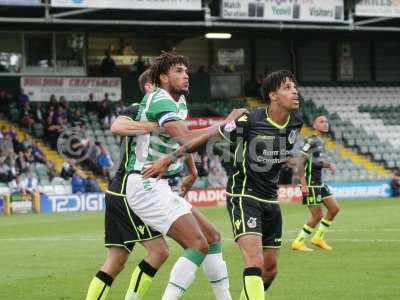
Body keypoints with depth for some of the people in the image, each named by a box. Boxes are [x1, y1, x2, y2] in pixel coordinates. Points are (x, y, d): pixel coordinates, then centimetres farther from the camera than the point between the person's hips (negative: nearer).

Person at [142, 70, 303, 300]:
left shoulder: (295, 125, -2)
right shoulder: (249, 121, -19)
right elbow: (209, 135, -9)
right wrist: (170, 159, -7)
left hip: (270, 200, 7)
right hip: (243, 196, -7)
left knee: (270, 269, 9)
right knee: (255, 260, -23)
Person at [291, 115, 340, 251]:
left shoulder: (321, 142, 13)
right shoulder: (311, 141, -15)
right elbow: (300, 162, -20)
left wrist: (329, 165, 3)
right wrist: (303, 185, -23)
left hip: (319, 183, 9)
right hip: (310, 184, -9)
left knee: (334, 208, 9)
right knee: (317, 216, -7)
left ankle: (318, 238, 19)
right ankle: (298, 243, 5)